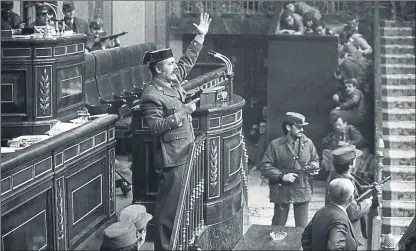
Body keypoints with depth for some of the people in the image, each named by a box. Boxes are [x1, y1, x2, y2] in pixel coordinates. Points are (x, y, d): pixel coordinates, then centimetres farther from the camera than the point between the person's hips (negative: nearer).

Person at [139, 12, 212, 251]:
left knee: (183, 202, 17)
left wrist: (200, 36, 14)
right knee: (169, 205, -3)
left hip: (186, 153, 9)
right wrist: (183, 112, -22)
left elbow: (188, 61, 19)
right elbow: (156, 127, -24)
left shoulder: (173, 81, 7)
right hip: (172, 158, -9)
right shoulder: (151, 96, -18)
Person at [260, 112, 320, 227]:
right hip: (282, 191, -2)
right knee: (278, 226, 10)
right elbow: (264, 167, -9)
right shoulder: (275, 145, -8)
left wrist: (313, 166, -6)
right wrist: (282, 176, -19)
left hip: (302, 191, 3)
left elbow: (315, 160, 17)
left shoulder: (308, 143, 2)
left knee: (302, 227, 8)